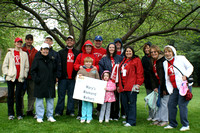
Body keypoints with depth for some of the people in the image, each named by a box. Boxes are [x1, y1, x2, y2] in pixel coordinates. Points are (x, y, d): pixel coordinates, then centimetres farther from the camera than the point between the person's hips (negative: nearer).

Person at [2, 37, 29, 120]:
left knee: (18, 95, 0)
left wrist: (24, 75, 0)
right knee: (10, 95, 3)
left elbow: (26, 66, 10)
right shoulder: (9, 53, 11)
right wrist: (7, 73, -1)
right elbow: (4, 65, 11)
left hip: (20, 78, 0)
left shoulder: (24, 54, 11)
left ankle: (19, 114, 8)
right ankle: (11, 114, 11)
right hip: (11, 78, 1)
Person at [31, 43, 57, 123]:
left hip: (50, 84, 4)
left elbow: (55, 71, 20)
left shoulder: (51, 60, 12)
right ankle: (39, 117, 12)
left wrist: (54, 79, 8)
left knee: (50, 100, 7)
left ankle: (50, 116, 17)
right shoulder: (37, 59, 0)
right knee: (39, 100, 2)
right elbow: (33, 71, -1)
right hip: (40, 84, -4)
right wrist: (36, 79, -10)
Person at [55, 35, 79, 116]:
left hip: (72, 78, 1)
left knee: (71, 95, 6)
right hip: (63, 77, -1)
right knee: (61, 95, 2)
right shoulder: (61, 52, 10)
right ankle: (58, 111, 9)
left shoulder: (77, 53, 12)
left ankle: (70, 111, 14)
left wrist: (77, 75, -2)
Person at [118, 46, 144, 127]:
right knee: (124, 103, 9)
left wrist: (138, 83, -14)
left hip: (131, 86, -7)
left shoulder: (136, 60, 2)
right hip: (123, 86, 7)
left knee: (132, 103, -5)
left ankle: (131, 121, -3)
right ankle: (128, 119, 21)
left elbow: (139, 73, -5)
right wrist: (119, 85, 21)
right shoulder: (123, 61, 23)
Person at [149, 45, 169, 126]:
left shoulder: (163, 60, -12)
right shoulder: (151, 62, 11)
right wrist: (154, 87, 0)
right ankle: (158, 119, 15)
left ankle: (164, 120, 9)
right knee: (158, 102, 7)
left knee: (164, 102, -2)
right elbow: (152, 76, 10)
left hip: (165, 86, -7)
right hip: (158, 85, 7)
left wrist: (165, 88, -16)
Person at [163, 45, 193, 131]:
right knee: (171, 104, 1)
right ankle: (172, 124, 15)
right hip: (174, 88, 5)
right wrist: (169, 89, 13)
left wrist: (185, 75, -14)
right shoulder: (165, 63, 14)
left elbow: (190, 67, 3)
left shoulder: (181, 58, 1)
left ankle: (185, 125, 3)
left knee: (182, 104, -9)